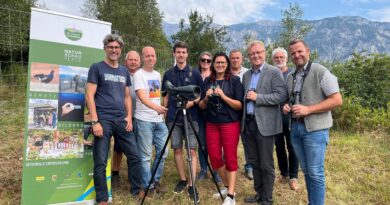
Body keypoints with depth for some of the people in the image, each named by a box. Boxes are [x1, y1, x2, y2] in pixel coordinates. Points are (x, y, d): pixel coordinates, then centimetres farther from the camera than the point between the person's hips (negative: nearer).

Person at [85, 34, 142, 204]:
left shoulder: (124, 72, 14)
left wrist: (129, 116, 3)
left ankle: (136, 190, 24)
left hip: (122, 121, 5)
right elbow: (89, 96, -7)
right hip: (103, 120, -5)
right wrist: (95, 121, -15)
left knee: (134, 156, 7)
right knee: (101, 162, 1)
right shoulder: (97, 68, -1)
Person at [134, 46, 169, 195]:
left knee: (163, 151, 9)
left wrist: (161, 110, 15)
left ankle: (156, 181, 25)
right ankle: (148, 186, 14)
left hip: (159, 120, 7)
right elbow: (142, 97, -22)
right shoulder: (139, 74, -8)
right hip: (144, 120, -7)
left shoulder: (158, 75, 14)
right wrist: (156, 107, -38)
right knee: (146, 155, 1)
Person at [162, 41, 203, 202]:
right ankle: (182, 180, 22)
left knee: (192, 150, -4)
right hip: (173, 117, 2)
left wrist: (193, 102, -14)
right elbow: (166, 96, 12)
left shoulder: (195, 73, 2)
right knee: (177, 149, 7)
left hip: (191, 116, -2)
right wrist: (163, 112, 6)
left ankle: (191, 184, 3)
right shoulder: (168, 74, 8)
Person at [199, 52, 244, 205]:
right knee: (214, 157, 8)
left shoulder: (234, 80, -4)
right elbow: (202, 106, 9)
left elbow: (239, 105, -9)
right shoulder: (208, 81, 7)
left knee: (230, 158, 1)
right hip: (211, 124, 5)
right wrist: (206, 98, -12)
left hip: (230, 124, -4)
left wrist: (223, 96, -20)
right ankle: (227, 186, 29)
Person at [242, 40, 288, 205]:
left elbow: (282, 96, -16)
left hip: (264, 124, -6)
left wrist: (258, 97, -20)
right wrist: (245, 98, 2)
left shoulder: (274, 72, -6)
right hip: (248, 123, 6)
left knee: (266, 164, 3)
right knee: (254, 162, 15)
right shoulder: (246, 75, 14)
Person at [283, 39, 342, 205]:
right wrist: (286, 106, 0)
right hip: (296, 128, 6)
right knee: (306, 171, 16)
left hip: (315, 129, -6)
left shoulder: (321, 71, -9)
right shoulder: (290, 77, 11)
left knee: (315, 173, 0)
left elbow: (337, 100, -14)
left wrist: (307, 109, -21)